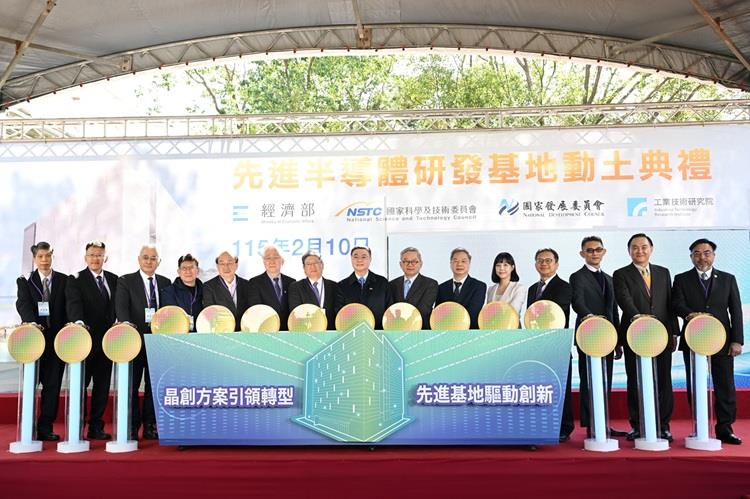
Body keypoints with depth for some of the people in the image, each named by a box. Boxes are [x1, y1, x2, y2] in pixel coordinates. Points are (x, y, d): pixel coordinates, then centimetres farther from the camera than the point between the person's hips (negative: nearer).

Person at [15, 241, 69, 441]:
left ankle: (45, 427, 8)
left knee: (53, 384, 1)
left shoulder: (64, 280, 8)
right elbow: (23, 304, -9)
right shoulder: (25, 281, 6)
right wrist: (32, 323, -27)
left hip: (57, 337, 1)